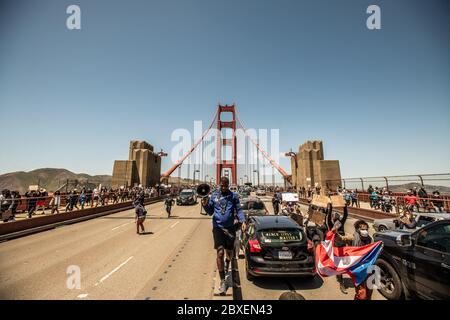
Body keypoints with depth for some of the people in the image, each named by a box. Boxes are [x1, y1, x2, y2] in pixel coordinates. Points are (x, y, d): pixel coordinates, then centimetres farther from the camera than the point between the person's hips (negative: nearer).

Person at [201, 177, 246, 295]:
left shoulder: (233, 196, -2)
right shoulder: (214, 195, 1)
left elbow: (239, 210, 1)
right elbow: (210, 212, 6)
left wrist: (243, 221, -15)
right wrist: (205, 205, -14)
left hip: (230, 227, 0)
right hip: (218, 227, 0)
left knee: (230, 252, 16)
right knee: (220, 253, -5)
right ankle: (222, 281, 10)